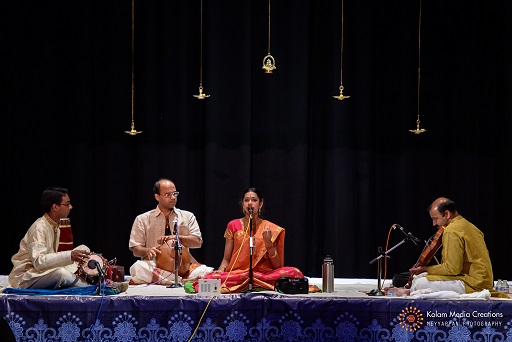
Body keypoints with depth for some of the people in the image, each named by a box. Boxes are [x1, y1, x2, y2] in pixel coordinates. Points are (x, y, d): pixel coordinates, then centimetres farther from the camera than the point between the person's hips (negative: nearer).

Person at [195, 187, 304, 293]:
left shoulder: (270, 229, 7)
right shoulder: (233, 226, 10)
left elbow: (277, 266, 4)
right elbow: (226, 259, 11)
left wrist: (269, 244, -12)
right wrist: (221, 270, -11)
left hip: (264, 273, -1)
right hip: (236, 273, 1)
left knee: (295, 273, -30)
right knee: (210, 279, -32)